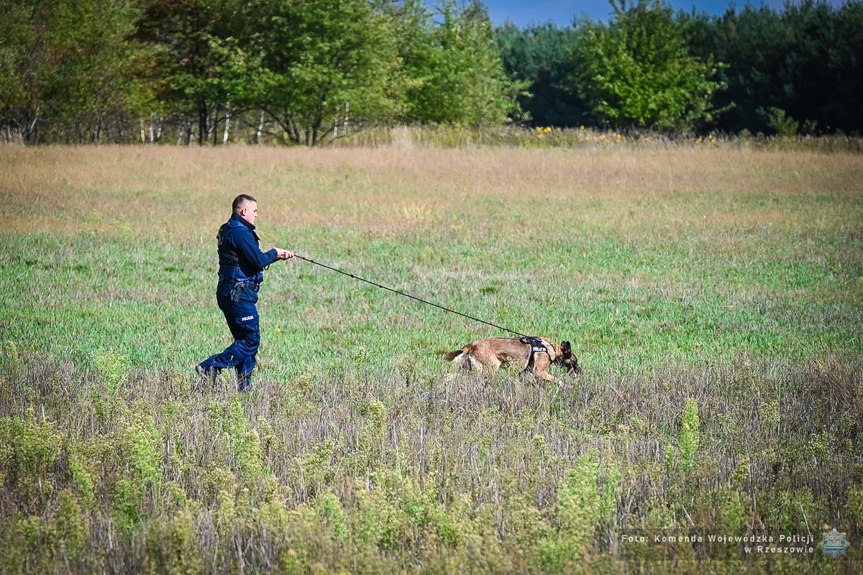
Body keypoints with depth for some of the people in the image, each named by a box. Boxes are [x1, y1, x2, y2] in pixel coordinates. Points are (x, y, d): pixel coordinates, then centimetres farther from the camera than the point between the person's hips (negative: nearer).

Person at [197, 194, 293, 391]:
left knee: (245, 339, 13)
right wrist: (274, 253, -2)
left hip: (228, 292, 11)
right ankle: (211, 367, -11)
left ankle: (244, 384, 12)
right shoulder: (240, 232, -16)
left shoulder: (228, 230, 17)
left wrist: (278, 255, 14)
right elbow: (258, 261, -22)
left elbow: (252, 257, 21)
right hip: (239, 293, -11)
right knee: (251, 340, -7)